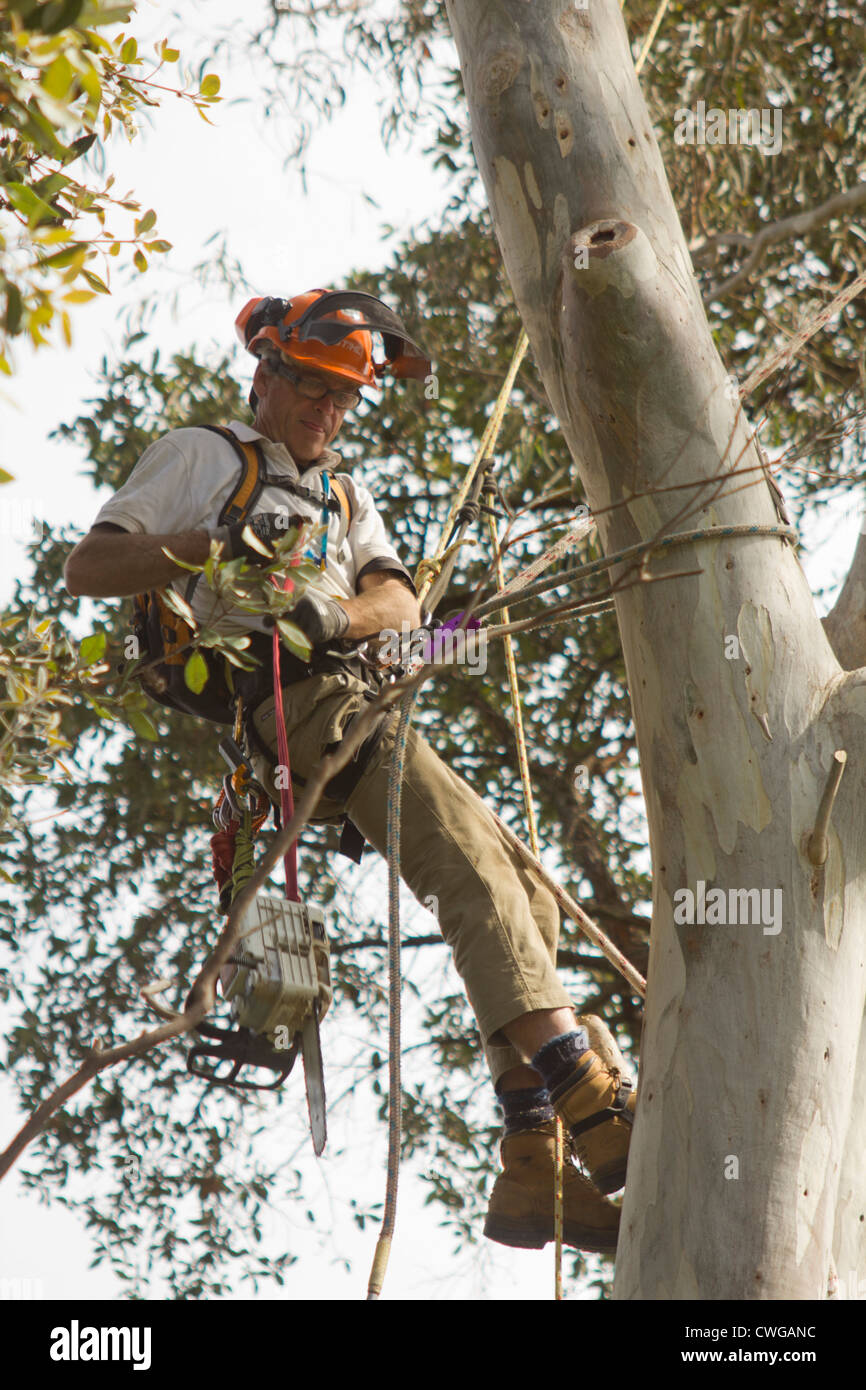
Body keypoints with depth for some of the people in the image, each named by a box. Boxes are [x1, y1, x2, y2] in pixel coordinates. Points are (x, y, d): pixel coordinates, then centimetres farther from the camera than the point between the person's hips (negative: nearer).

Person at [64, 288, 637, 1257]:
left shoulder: (345, 494, 34)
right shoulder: (199, 457, 16)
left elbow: (398, 601, 14)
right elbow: (85, 570, 4)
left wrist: (336, 612, -11)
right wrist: (214, 547, -11)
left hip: (356, 698, 7)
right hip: (287, 699, -7)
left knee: (532, 905, -3)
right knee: (471, 858, -27)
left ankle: (533, 1174, -5)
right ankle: (591, 1103, -38)